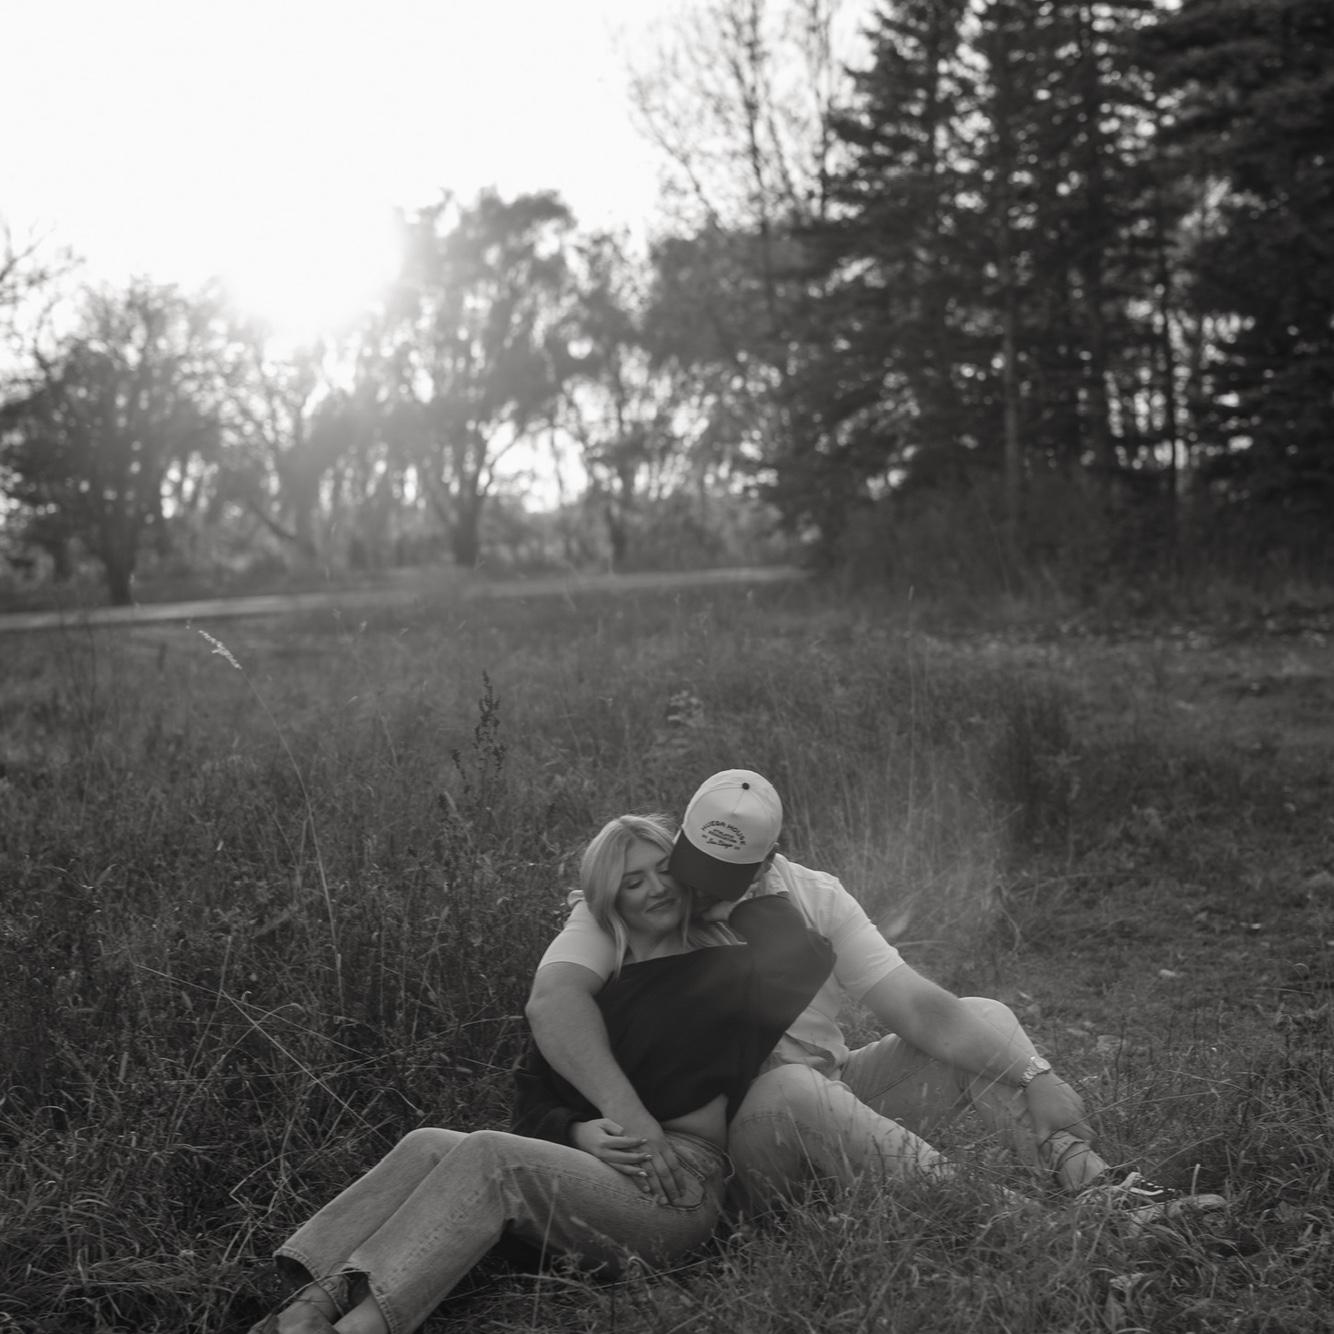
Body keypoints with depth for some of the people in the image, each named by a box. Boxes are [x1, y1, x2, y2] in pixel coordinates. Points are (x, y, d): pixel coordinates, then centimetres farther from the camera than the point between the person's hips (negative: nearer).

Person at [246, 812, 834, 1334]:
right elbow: (533, 1094, 16)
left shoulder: (729, 957, 9)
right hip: (594, 1165, 5)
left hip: (682, 1182, -5)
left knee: (490, 1153, -29)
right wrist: (575, 1132, -6)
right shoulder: (590, 988, 19)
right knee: (430, 1144, -20)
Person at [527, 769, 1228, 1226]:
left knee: (983, 1021, -7)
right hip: (725, 1148, -4)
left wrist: (1035, 1079, -20)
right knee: (794, 1090, -38)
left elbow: (917, 1006, -8)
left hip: (837, 1114, 4)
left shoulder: (814, 899, -2)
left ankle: (1099, 1190, -18)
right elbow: (554, 1000, -28)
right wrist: (628, 1115, -44)